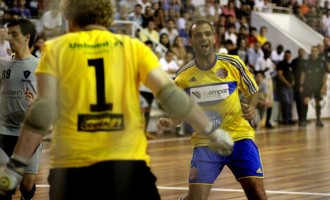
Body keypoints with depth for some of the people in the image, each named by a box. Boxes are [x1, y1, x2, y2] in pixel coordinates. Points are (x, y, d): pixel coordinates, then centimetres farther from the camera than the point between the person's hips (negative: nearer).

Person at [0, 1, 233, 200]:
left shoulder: (55, 49, 6)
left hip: (72, 167, 0)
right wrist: (212, 130, 11)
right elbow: (170, 94, 2)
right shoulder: (132, 47, 8)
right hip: (128, 163, 0)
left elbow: (44, 111, -4)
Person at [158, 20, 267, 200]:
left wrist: (250, 109, -13)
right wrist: (170, 123, -12)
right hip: (205, 142, 0)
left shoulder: (233, 64, -7)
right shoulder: (183, 76, -4)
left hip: (238, 137, 0)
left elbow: (252, 92, 8)